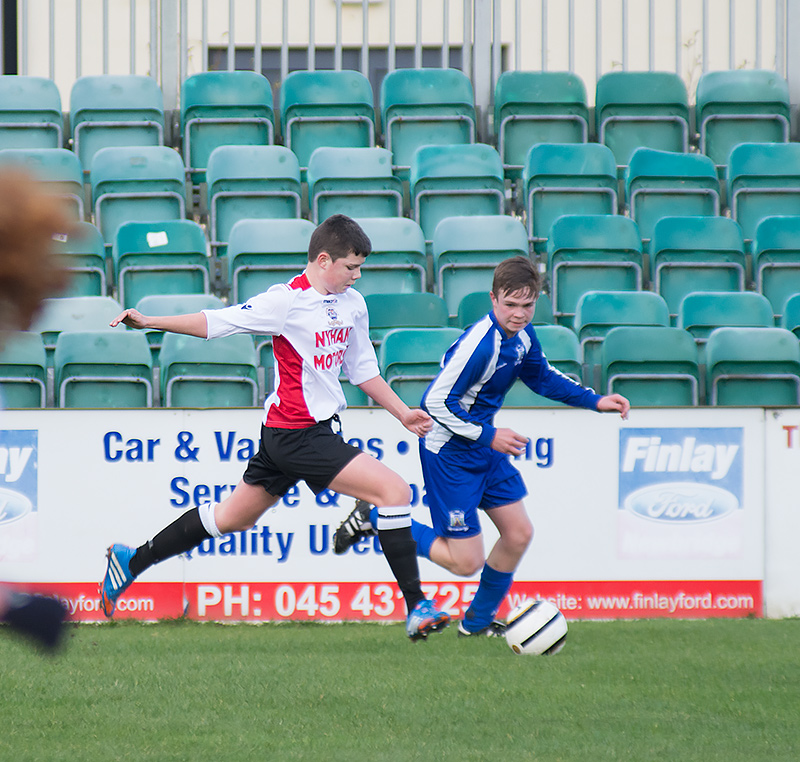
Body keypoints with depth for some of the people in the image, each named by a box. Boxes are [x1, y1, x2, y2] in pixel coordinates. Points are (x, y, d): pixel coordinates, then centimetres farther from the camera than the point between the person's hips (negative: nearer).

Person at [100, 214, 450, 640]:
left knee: (232, 517, 19)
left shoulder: (353, 304, 10)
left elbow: (362, 369, 21)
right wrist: (150, 322, -19)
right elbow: (215, 323, -13)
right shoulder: (287, 301, -15)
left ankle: (131, 561, 30)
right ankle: (416, 608, -13)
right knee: (394, 490, -16)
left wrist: (403, 413, 18)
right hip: (297, 433, -9)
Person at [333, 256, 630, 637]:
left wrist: (594, 401, 12)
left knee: (519, 534, 9)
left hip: (484, 448, 9)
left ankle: (478, 621, 28)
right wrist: (488, 435, -21)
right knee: (466, 561, -6)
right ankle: (374, 519, 7)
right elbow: (436, 402, -25)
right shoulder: (481, 344, -28)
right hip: (449, 452, -9)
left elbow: (542, 377, 21)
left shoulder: (521, 334, 0)